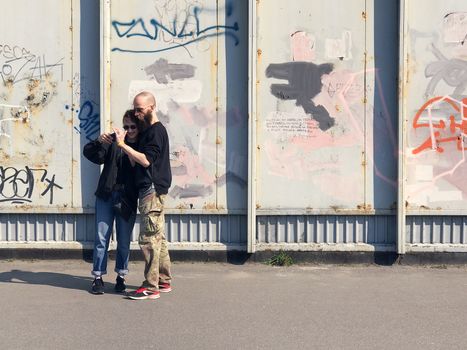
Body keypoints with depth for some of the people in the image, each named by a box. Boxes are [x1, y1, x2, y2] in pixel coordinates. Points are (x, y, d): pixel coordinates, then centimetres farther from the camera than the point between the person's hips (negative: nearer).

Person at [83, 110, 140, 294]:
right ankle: (98, 278, 10)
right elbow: (89, 153, -5)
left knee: (124, 242, 8)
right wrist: (98, 142, -22)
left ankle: (121, 277, 20)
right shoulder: (114, 140, 0)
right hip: (106, 196, 0)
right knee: (101, 239, 2)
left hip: (127, 201, 0)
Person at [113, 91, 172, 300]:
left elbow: (146, 160, -19)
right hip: (149, 189, 10)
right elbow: (136, 162, 15)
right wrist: (122, 144, 2)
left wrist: (122, 144, -17)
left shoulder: (157, 130, -10)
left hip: (152, 189, -10)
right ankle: (164, 281, 20)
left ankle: (151, 287, -8)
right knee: (157, 237, 13)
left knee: (148, 238, -10)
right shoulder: (147, 130, 20)